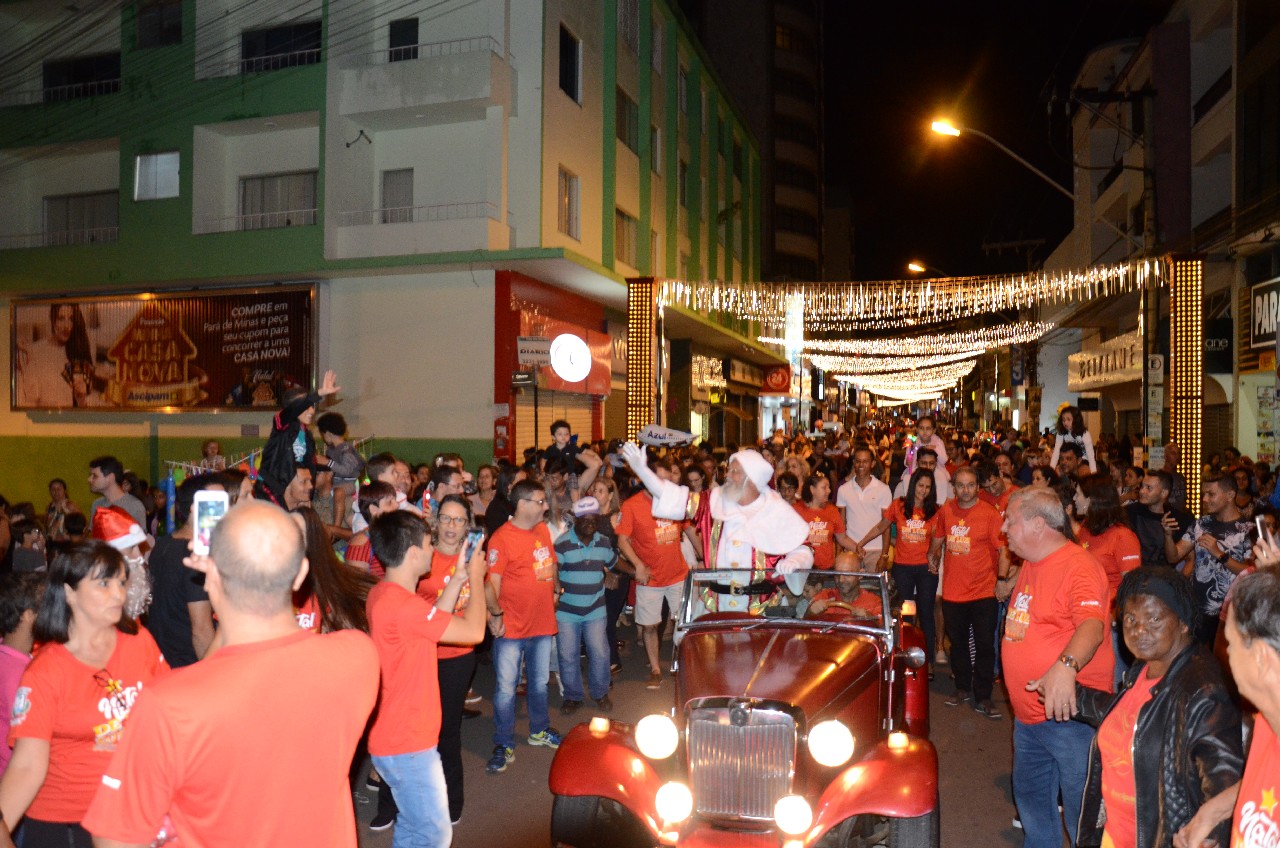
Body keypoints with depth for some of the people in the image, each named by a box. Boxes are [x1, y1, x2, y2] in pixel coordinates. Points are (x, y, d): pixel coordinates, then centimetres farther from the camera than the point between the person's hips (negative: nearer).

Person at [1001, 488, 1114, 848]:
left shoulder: (1077, 565, -18)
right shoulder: (1030, 566, 12)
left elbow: (1092, 624, -34)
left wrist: (1066, 666, -48)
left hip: (1070, 713, -9)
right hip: (1028, 716, 9)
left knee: (1082, 814, 0)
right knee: (1030, 798, 23)